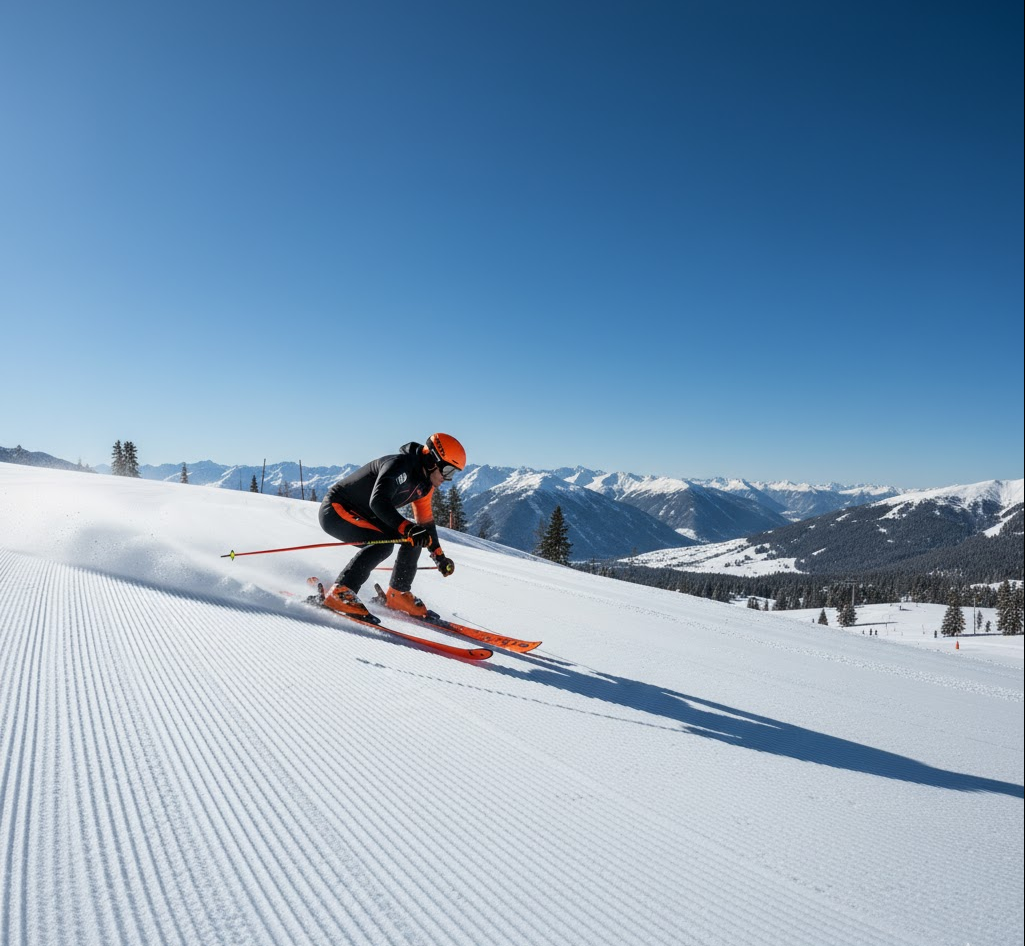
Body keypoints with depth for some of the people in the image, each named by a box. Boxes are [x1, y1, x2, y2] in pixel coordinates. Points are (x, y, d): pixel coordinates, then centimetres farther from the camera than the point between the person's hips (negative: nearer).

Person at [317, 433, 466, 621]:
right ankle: (339, 593, -22)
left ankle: (398, 593, 9)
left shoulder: (425, 484, 2)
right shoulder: (399, 466, -26)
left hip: (363, 514, 9)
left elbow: (425, 521, 15)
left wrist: (439, 556, 15)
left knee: (416, 538, 2)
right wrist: (407, 529, -48)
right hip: (335, 509, -9)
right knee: (382, 544, -30)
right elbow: (377, 501, -40)